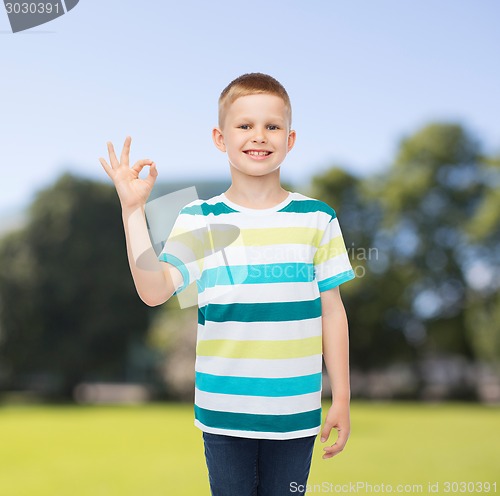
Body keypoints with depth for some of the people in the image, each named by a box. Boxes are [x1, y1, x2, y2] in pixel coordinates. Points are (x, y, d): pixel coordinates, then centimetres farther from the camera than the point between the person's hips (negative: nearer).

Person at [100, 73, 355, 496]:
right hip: (224, 411, 0)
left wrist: (342, 398, 4)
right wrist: (133, 209, -21)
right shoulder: (199, 220, -2)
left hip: (295, 411, 0)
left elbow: (332, 311, 3)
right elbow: (154, 290, -15)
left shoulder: (317, 219, 0)